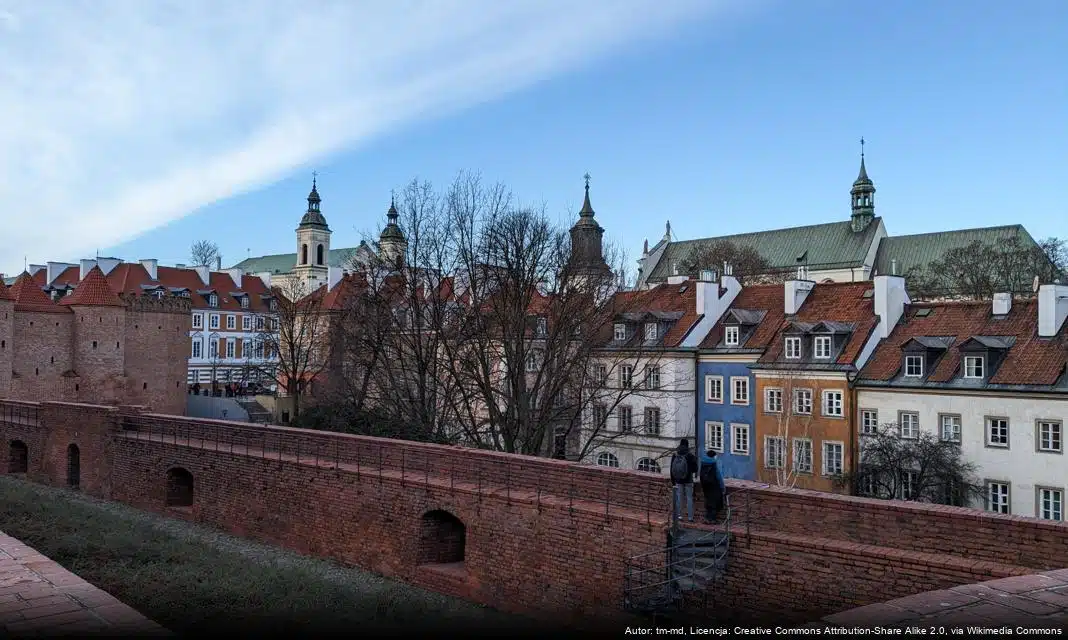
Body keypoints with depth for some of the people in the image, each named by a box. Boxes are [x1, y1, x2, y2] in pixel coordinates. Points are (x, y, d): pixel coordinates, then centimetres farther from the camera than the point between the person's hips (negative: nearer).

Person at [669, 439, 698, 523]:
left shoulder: (675, 456, -3)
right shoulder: (690, 456, -12)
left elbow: (672, 470, 2)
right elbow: (695, 469, -7)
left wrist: (673, 482, 10)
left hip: (678, 481, 2)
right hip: (688, 481, -2)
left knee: (679, 498, 9)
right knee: (689, 498, 4)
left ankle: (679, 515, 12)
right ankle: (690, 517, 5)